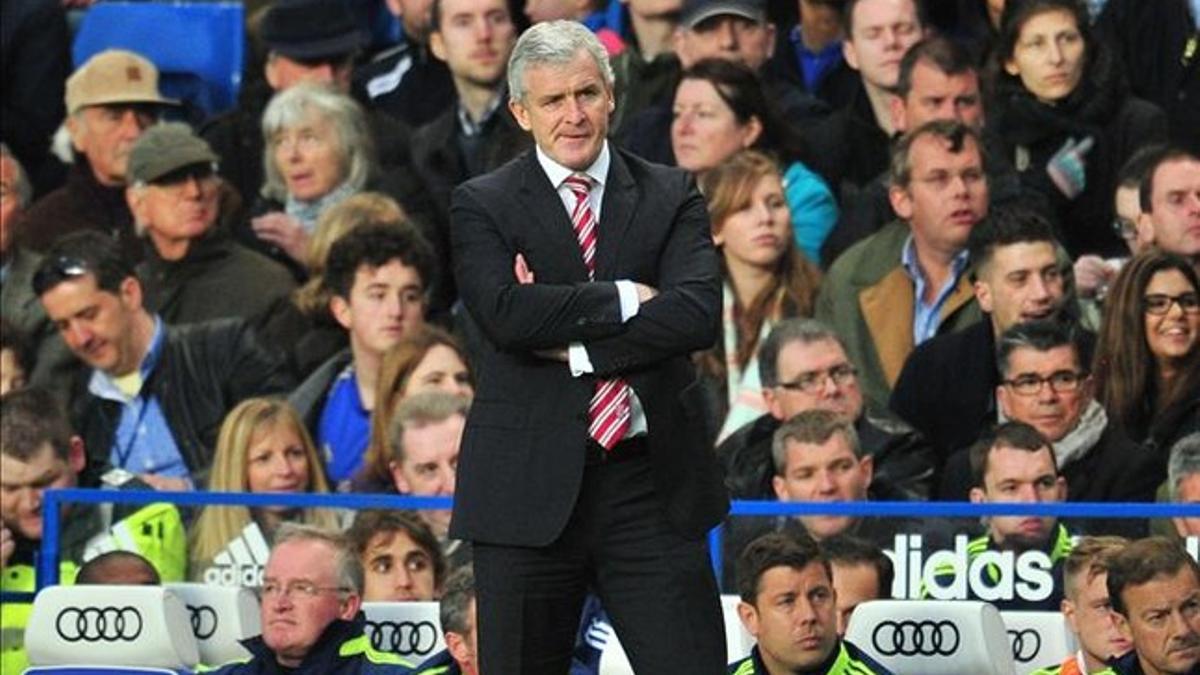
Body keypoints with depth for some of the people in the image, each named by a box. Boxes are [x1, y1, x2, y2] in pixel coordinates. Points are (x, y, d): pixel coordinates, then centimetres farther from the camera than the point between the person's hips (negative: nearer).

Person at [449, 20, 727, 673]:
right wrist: (624, 299, -11)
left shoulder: (671, 196, 8)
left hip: (652, 482, 1)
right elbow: (506, 313, -15)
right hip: (530, 491, -1)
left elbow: (698, 313, -9)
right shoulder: (482, 204, 3)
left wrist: (573, 344, -13)